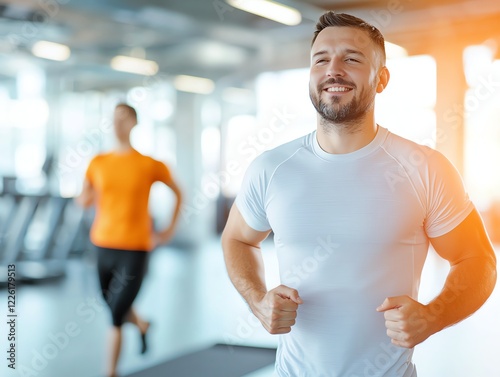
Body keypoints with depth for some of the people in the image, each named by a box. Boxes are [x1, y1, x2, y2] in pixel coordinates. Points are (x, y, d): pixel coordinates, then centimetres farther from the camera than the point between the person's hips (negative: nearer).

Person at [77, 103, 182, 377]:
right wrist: (89, 197, -11)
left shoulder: (149, 164, -6)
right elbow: (83, 200, 12)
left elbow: (177, 192, 9)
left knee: (116, 317, -7)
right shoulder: (98, 163, 3)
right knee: (114, 307, 22)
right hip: (104, 246, 4)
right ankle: (142, 325, 55)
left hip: (135, 250, -4)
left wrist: (169, 230, 4)